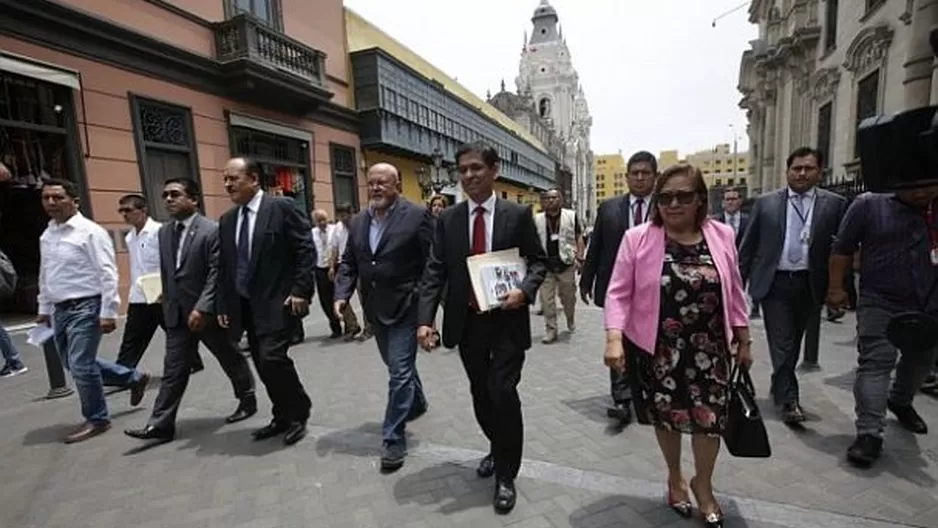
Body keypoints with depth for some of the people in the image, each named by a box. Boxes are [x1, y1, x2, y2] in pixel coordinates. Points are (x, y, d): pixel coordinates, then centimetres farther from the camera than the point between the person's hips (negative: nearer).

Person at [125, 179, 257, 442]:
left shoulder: (211, 230, -13)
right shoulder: (164, 232, 10)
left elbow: (216, 273, -18)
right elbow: (166, 273, 16)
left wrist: (202, 308, -23)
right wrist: (167, 303, 14)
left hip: (207, 312, -5)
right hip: (177, 314, 6)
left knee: (231, 359, 11)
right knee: (173, 370, 7)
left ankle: (248, 400, 30)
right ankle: (160, 424, 13)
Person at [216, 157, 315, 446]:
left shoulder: (282, 207, -7)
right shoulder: (227, 220, 13)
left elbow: (306, 249, -12)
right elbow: (224, 266, 15)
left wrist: (300, 290, -17)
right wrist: (223, 304, 10)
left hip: (278, 300, -7)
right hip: (245, 304, 7)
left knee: (272, 357, -14)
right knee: (262, 363, 10)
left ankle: (298, 414, 9)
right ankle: (283, 417, 26)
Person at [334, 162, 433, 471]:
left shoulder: (417, 216, -10)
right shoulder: (358, 222, 9)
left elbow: (433, 262, -12)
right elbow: (348, 263, 11)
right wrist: (342, 294, -4)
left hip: (406, 307, -6)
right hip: (375, 308, 7)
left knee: (400, 371, -3)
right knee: (397, 366, 22)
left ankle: (393, 439, 10)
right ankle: (416, 403, 46)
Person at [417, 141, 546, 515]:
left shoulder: (518, 214, -2)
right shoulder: (448, 218, 2)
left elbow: (538, 261, 2)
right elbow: (434, 271, -2)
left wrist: (525, 289, -19)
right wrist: (425, 319, -12)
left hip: (507, 319, -3)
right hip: (467, 321, 3)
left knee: (503, 392, -5)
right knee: (481, 394, 17)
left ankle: (506, 475, 19)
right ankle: (497, 449, 45)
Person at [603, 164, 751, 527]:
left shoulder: (722, 236, 0)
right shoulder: (638, 239, -10)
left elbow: (734, 293, 8)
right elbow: (619, 293, -11)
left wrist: (744, 341, 11)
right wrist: (614, 339, -22)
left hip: (708, 348, 2)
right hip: (657, 348, -2)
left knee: (711, 415, 6)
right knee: (667, 414, 13)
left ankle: (703, 485, 35)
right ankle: (675, 477, 41)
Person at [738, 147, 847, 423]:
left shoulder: (834, 204, 3)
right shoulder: (766, 202, 2)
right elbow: (748, 245, 3)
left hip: (809, 284, 2)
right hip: (774, 282, -2)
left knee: (793, 342, 16)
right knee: (781, 343, -2)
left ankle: (780, 386, 36)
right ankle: (789, 400, 4)